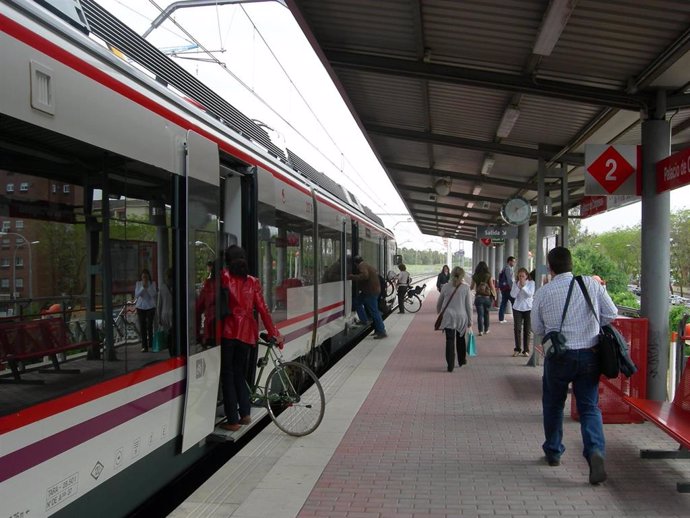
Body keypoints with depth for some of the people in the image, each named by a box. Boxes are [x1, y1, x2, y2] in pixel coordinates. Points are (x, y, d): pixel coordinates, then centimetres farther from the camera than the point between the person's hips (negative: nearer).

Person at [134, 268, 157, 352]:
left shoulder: (152, 283, 0)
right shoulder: (138, 283, 5)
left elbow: (154, 294, -11)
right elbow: (136, 295, -5)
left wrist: (147, 286, -18)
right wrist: (143, 287, -15)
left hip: (150, 307, -2)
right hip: (140, 307, 2)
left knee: (149, 326, -5)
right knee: (142, 327, 1)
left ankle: (150, 343, 15)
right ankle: (144, 346, 6)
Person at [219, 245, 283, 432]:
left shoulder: (224, 277, -1)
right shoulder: (253, 282, 6)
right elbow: (262, 309, 2)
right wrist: (274, 333, 5)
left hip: (228, 331, -3)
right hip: (246, 332, 3)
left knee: (228, 374, 5)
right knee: (239, 373, 19)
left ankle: (233, 420, 6)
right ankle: (245, 414, 17)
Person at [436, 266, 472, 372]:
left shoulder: (445, 286, 0)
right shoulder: (465, 288, -4)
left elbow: (439, 303, 9)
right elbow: (469, 306, -3)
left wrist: (439, 314, 25)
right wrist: (470, 321, 5)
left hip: (448, 316, 0)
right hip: (461, 317, 0)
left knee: (450, 340, 0)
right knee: (461, 339, 21)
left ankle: (450, 366, -4)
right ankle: (462, 360, 35)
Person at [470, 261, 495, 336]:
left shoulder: (475, 276, -1)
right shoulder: (488, 276, -4)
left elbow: (471, 287, 7)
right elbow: (492, 287, -4)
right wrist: (494, 295, 9)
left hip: (478, 297, -1)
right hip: (487, 297, 1)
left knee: (480, 314, 2)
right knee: (486, 314, 17)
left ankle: (480, 330, -4)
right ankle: (486, 330, 24)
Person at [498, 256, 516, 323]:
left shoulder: (504, 268, 19)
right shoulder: (508, 269, -12)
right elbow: (510, 280, -19)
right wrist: (513, 288, -18)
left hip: (503, 288, 10)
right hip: (508, 288, -10)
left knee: (503, 303, 8)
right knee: (514, 302, -5)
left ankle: (501, 319, 8)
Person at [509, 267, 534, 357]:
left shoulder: (531, 283, -2)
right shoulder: (515, 283, 2)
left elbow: (530, 294, -14)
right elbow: (513, 295, -7)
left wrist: (523, 286, -22)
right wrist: (518, 286, -16)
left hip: (528, 308, -1)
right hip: (517, 308, 1)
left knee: (527, 330, 3)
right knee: (517, 329, -2)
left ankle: (526, 350, 11)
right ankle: (517, 349, 10)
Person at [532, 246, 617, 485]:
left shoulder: (543, 292, -7)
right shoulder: (591, 284, -5)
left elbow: (537, 328, 1)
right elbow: (611, 314, 1)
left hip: (559, 356, -1)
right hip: (589, 354, 1)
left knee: (553, 405, 18)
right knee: (589, 407, 10)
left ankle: (553, 452, 31)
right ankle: (595, 450, -11)